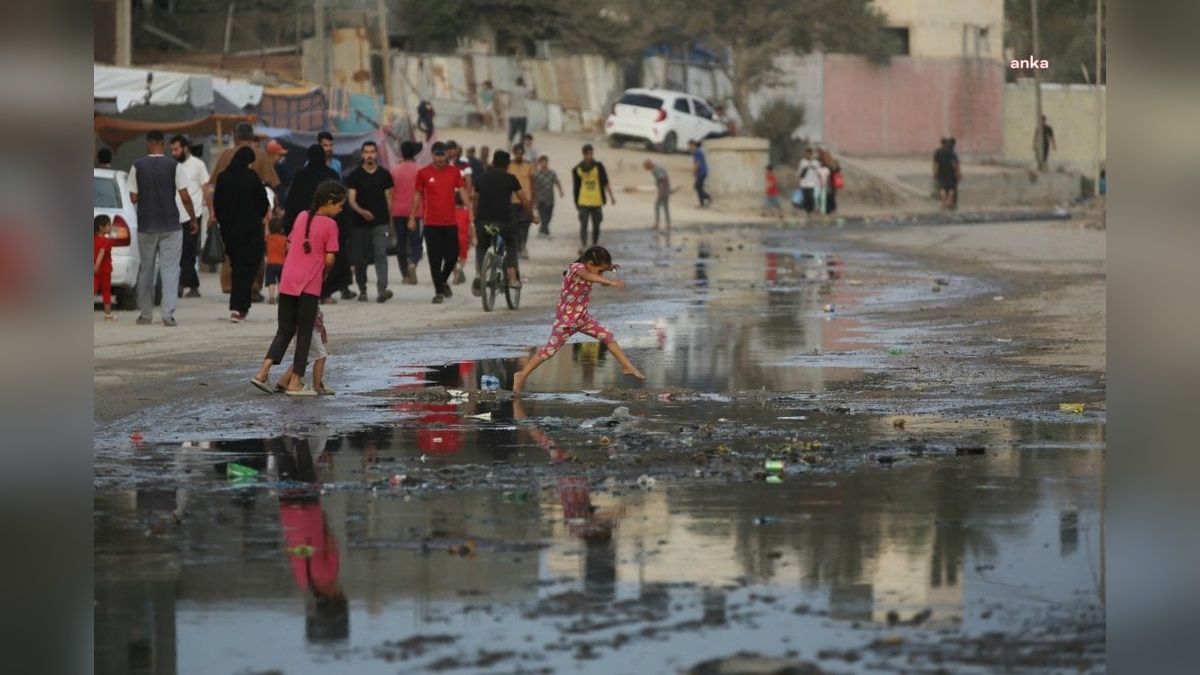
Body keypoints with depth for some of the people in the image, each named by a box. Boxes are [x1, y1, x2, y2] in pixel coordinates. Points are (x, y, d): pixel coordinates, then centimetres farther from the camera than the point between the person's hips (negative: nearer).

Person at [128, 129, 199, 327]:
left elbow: (133, 198, -2)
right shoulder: (174, 166, -5)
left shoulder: (137, 167, -2)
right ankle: (168, 313, -10)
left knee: (146, 269, 12)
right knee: (170, 269, 0)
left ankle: (145, 314, 15)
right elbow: (185, 197, -7)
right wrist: (193, 219, 6)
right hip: (170, 225, -1)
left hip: (146, 225, 1)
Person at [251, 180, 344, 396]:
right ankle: (294, 383, 5)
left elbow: (289, 247, 16)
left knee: (285, 331, 13)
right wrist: (323, 273, 11)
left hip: (287, 282, 5)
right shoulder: (330, 224, -6)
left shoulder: (301, 217, 12)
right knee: (304, 334, 4)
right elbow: (329, 259, -8)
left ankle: (263, 372, -1)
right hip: (309, 285, -5)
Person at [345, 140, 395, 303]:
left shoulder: (384, 174, 8)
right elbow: (351, 200, -4)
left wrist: (391, 223, 13)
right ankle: (362, 290, 23)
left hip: (380, 223, 0)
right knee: (360, 259, 6)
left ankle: (382, 289, -26)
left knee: (380, 255, -16)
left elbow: (388, 200, 13)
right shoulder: (354, 175, 3)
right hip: (360, 223, 0)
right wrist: (361, 211, -24)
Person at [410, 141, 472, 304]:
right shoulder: (423, 173, 1)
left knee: (452, 257, 3)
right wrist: (412, 218, 8)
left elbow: (462, 192, 3)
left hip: (450, 223, 2)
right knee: (435, 259, -2)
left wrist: (470, 213, -7)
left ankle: (443, 281, 30)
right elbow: (418, 196, 8)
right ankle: (438, 291, 5)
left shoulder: (454, 172, 5)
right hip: (431, 223, -2)